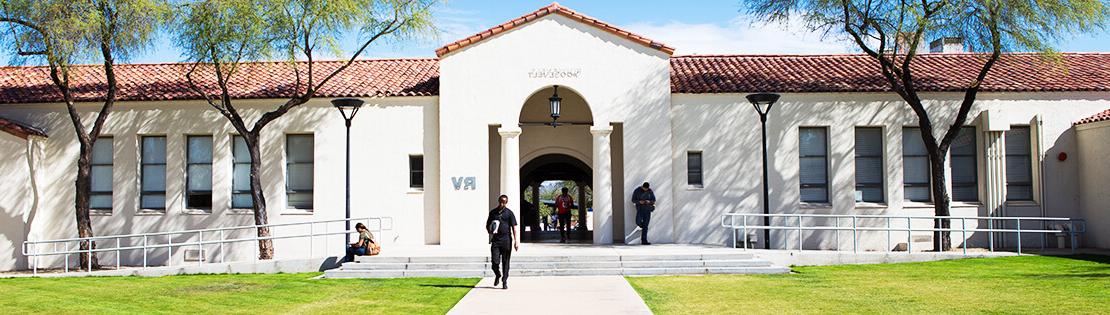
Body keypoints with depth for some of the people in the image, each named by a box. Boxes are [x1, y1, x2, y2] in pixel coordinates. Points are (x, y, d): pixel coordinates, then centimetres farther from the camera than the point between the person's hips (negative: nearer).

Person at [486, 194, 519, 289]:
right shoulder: (493, 212, 12)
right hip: (495, 240, 2)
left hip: (506, 240, -2)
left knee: (505, 262, 2)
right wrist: (490, 231, -2)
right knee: (495, 261, -3)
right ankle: (497, 275, 26)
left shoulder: (509, 213, 3)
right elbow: (487, 225, 21)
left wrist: (516, 241, -9)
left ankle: (505, 281, 11)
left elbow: (514, 227, -1)